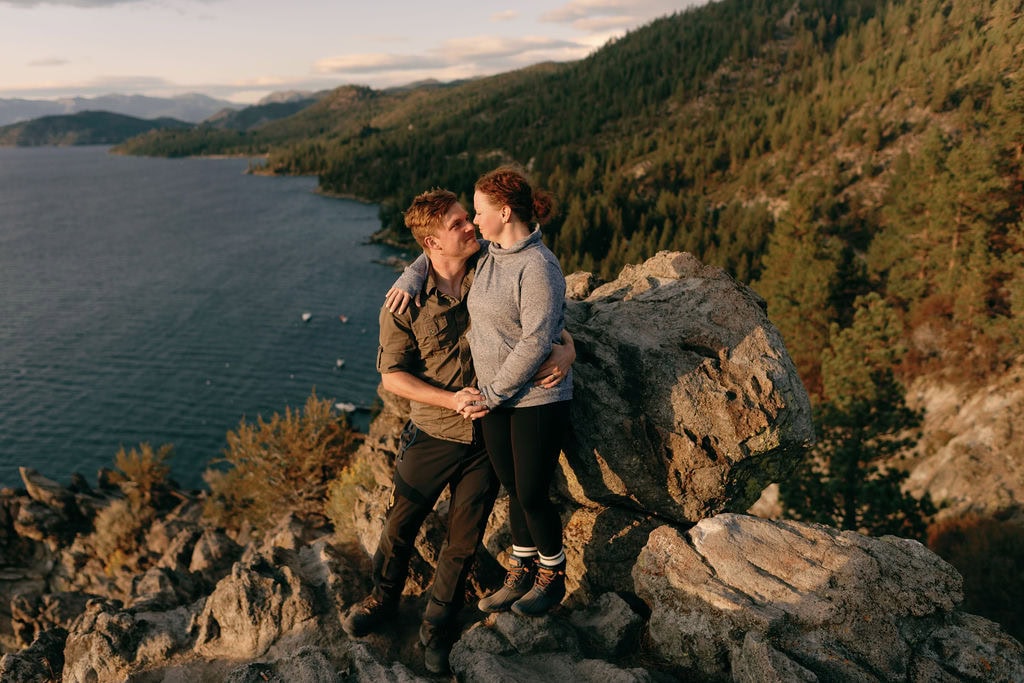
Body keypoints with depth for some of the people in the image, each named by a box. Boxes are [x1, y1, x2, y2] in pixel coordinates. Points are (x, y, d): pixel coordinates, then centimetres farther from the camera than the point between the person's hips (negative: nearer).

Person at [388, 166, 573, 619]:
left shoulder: (538, 267, -21)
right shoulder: (487, 252, 5)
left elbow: (535, 342, -23)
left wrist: (490, 394, -18)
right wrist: (411, 277, 6)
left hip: (537, 399, -7)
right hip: (494, 399, 7)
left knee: (533, 495, 5)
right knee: (513, 490, 17)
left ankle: (552, 579, 30)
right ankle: (520, 575, 36)